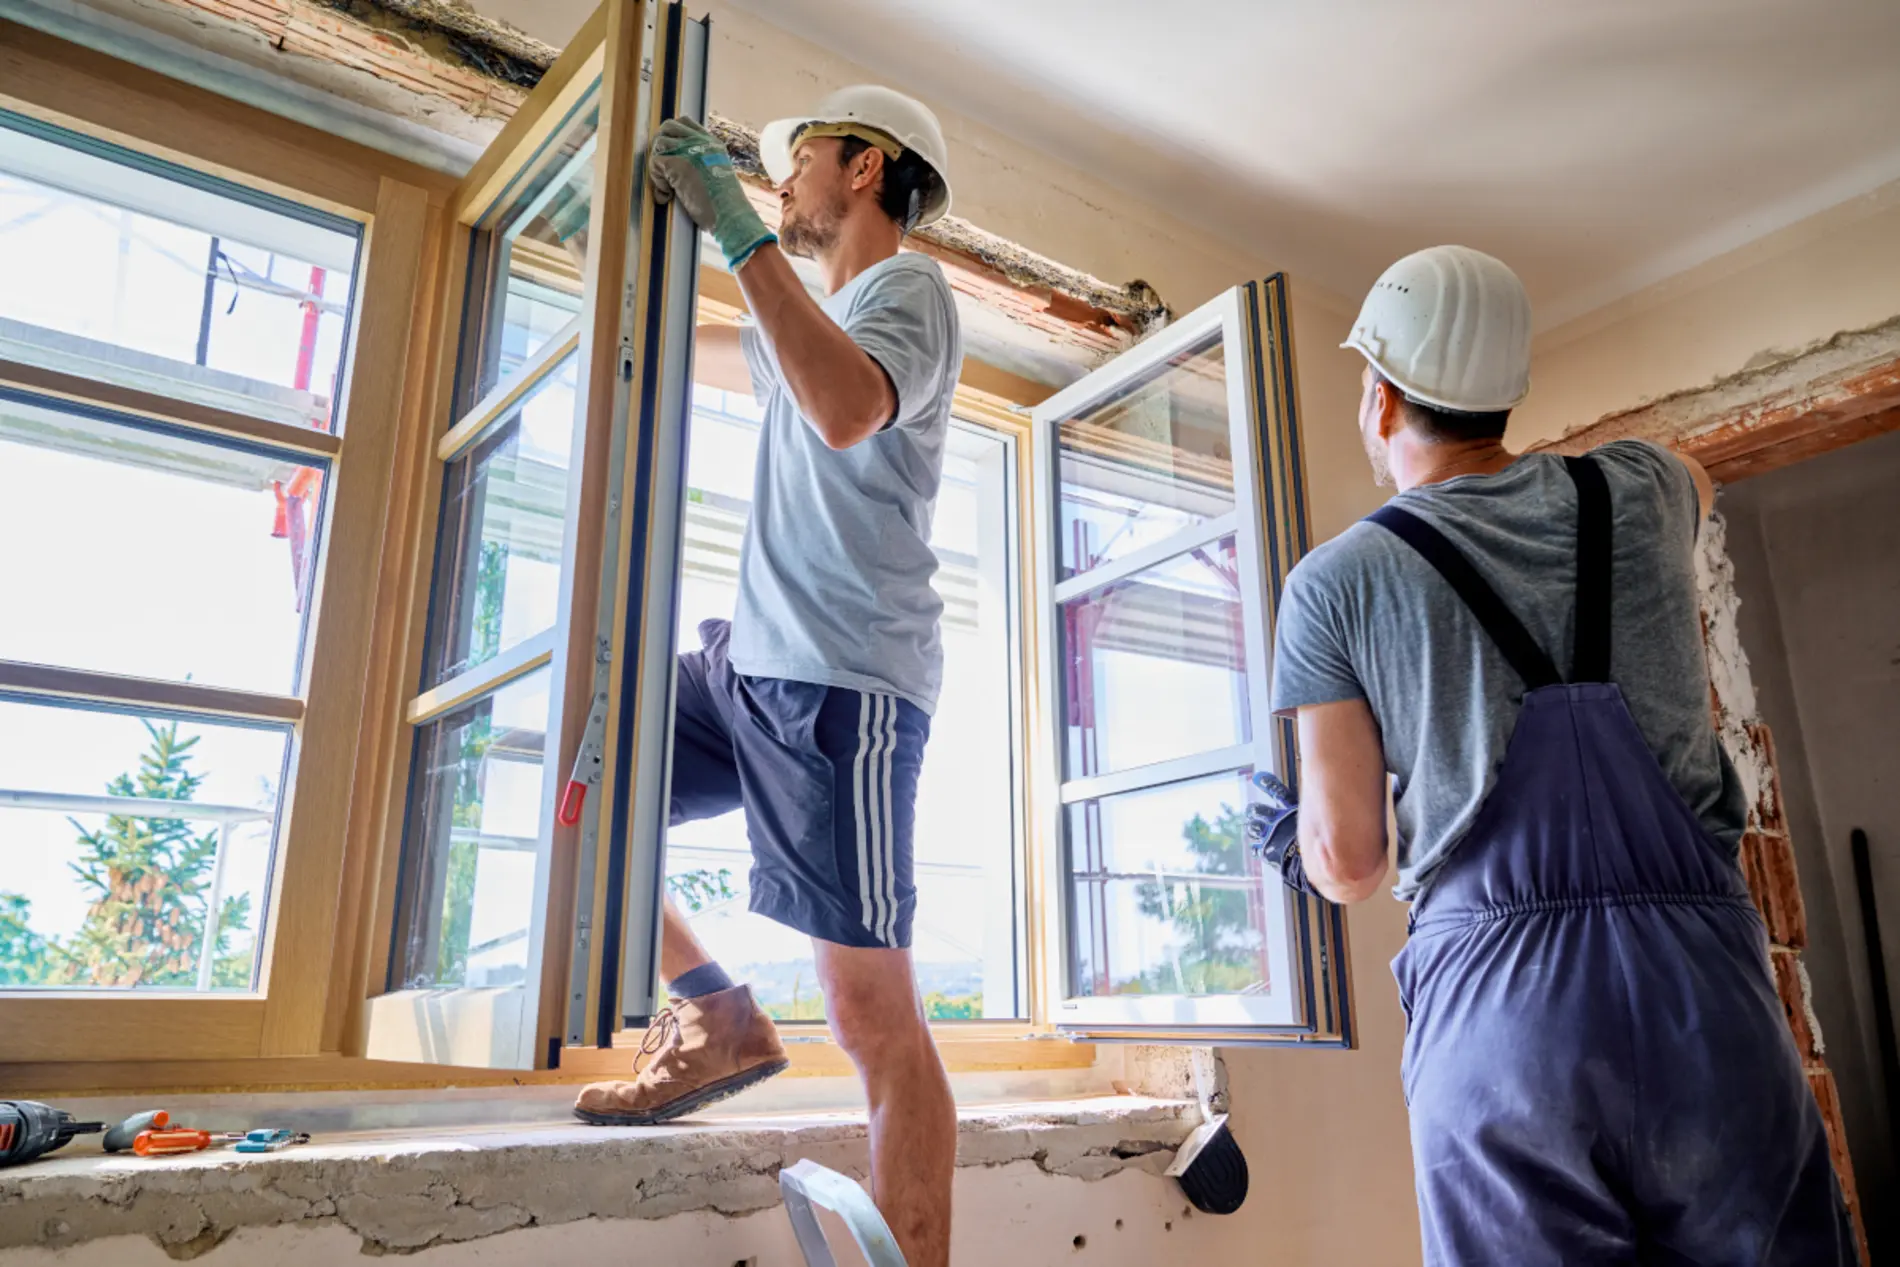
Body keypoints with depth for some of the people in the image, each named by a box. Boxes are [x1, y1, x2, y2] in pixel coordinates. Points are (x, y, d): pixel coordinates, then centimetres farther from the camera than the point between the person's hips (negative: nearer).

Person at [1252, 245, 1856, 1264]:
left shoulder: (1335, 583, 0)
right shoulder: (1638, 490, 10)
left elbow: (1348, 864, -1)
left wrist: (1293, 837, 22)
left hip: (1495, 1009, -3)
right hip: (1707, 983, 3)